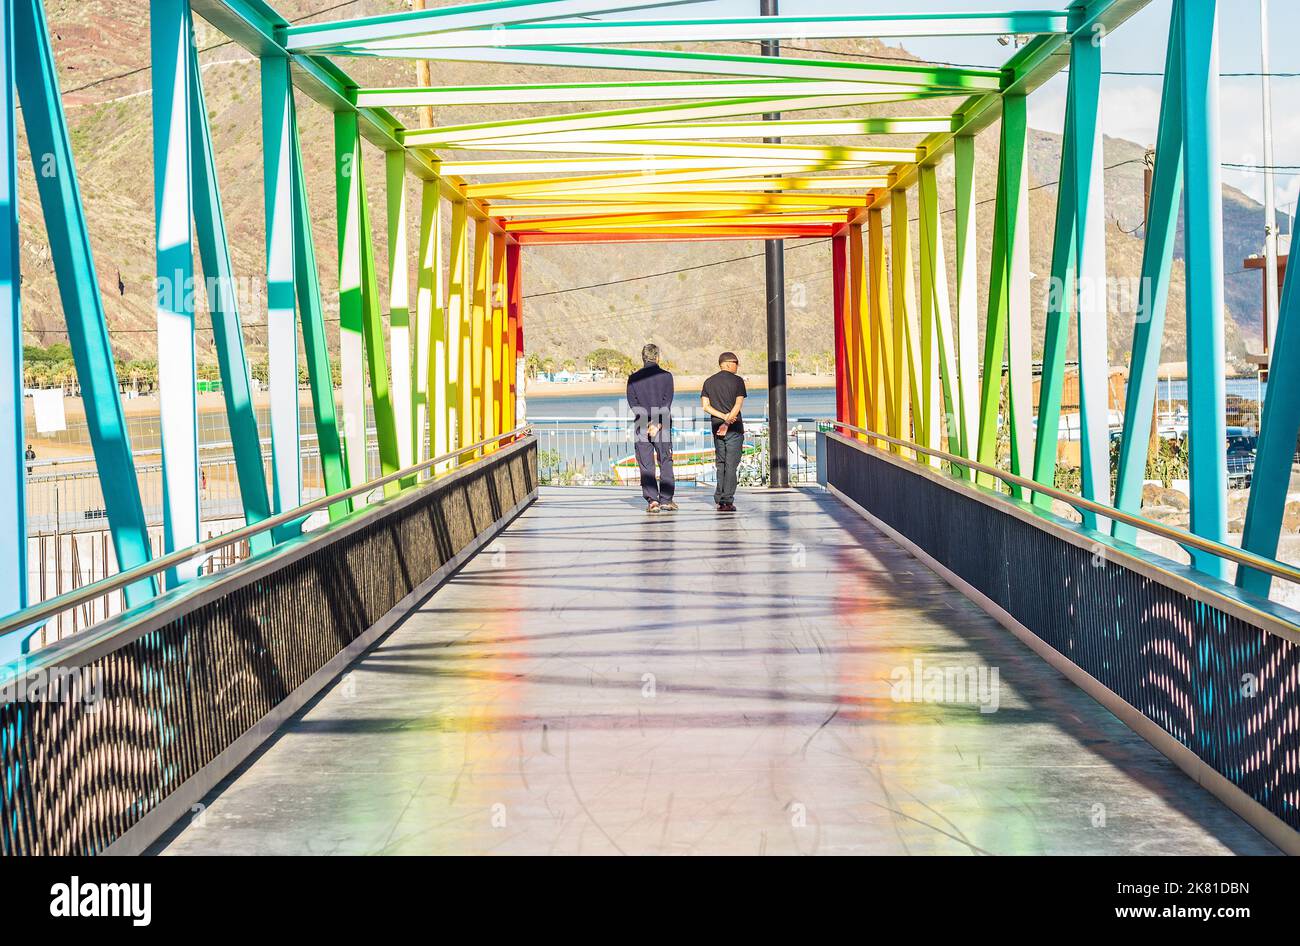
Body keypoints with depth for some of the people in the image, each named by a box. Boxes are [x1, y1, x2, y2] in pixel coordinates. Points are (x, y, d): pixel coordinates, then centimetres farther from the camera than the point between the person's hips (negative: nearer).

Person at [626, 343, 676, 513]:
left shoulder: (633, 378, 4)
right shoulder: (666, 376, -1)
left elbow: (632, 403, -3)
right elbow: (667, 402, -9)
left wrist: (646, 422, -7)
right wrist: (658, 423, -12)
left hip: (642, 426, 1)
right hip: (663, 426, -1)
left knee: (646, 466, 2)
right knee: (665, 463, 10)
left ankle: (652, 500, -8)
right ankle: (666, 499, 6)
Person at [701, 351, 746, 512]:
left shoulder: (709, 382, 10)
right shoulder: (737, 380, -4)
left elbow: (705, 406, 1)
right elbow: (738, 405, -12)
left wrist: (723, 416, -6)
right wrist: (728, 421, -12)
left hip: (716, 427, 4)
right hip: (734, 427, -4)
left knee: (720, 463, 13)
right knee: (731, 464, -3)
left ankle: (719, 500, 10)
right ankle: (728, 501, -8)